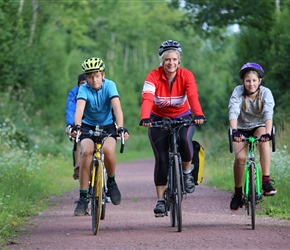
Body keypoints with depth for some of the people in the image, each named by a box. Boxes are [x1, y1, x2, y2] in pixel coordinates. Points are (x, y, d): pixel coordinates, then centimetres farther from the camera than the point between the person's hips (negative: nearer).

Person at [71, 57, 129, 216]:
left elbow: (117, 107, -27)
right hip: (88, 126, 0)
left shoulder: (109, 85, -15)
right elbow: (79, 108, -31)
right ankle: (83, 197, -21)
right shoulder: (84, 89, -14)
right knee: (87, 151, -29)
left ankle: (111, 182, -3)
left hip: (107, 125, 0)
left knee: (108, 149, -32)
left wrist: (120, 128, -43)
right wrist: (77, 126, -50)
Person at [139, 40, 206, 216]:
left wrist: (199, 115, -51)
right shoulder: (153, 76, -19)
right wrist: (145, 118, -53)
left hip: (182, 117, 0)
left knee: (185, 139, -32)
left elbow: (193, 96, -31)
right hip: (159, 119, 0)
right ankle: (160, 200, 0)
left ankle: (188, 172, -5)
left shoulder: (186, 76, -16)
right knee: (161, 158, -9)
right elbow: (147, 99, -33)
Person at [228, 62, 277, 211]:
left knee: (263, 141, -35)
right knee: (240, 157, -22)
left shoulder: (265, 93, -17)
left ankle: (266, 182, -31)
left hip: (259, 127, 0)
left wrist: (268, 133, -48)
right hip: (242, 128, 0)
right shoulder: (238, 92, -18)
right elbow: (233, 112, -32)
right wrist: (234, 131, -49)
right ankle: (238, 192, 0)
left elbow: (268, 113, -31)